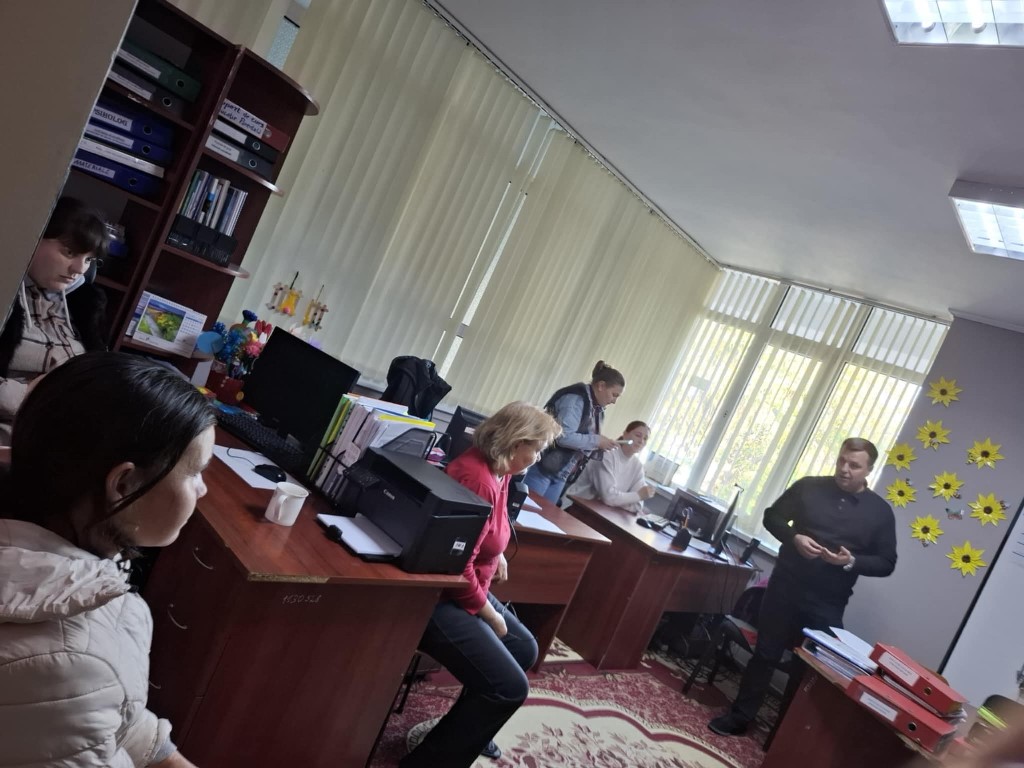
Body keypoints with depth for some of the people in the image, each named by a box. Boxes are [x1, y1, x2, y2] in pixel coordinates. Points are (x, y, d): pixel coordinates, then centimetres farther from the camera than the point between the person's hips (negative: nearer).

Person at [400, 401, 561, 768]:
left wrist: (496, 552, 13)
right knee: (510, 687, -15)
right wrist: (489, 614, -14)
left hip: (467, 590, 11)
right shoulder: (477, 478, -29)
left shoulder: (498, 471, 4)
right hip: (439, 596, -11)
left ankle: (466, 730, 34)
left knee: (524, 649, 20)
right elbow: (457, 567, -28)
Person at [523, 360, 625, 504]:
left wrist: (601, 444, 0)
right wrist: (596, 441, -18)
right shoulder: (576, 399, -15)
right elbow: (564, 437, -26)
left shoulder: (596, 408, 11)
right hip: (542, 467, -9)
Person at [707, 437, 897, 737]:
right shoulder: (808, 487, -1)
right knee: (765, 654, 9)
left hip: (827, 605, 0)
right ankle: (739, 717, 23)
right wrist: (794, 538, -13)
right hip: (785, 587, 1)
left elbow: (886, 563, 2)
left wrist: (852, 562, -17)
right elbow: (772, 516, 7)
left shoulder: (880, 512, -1)